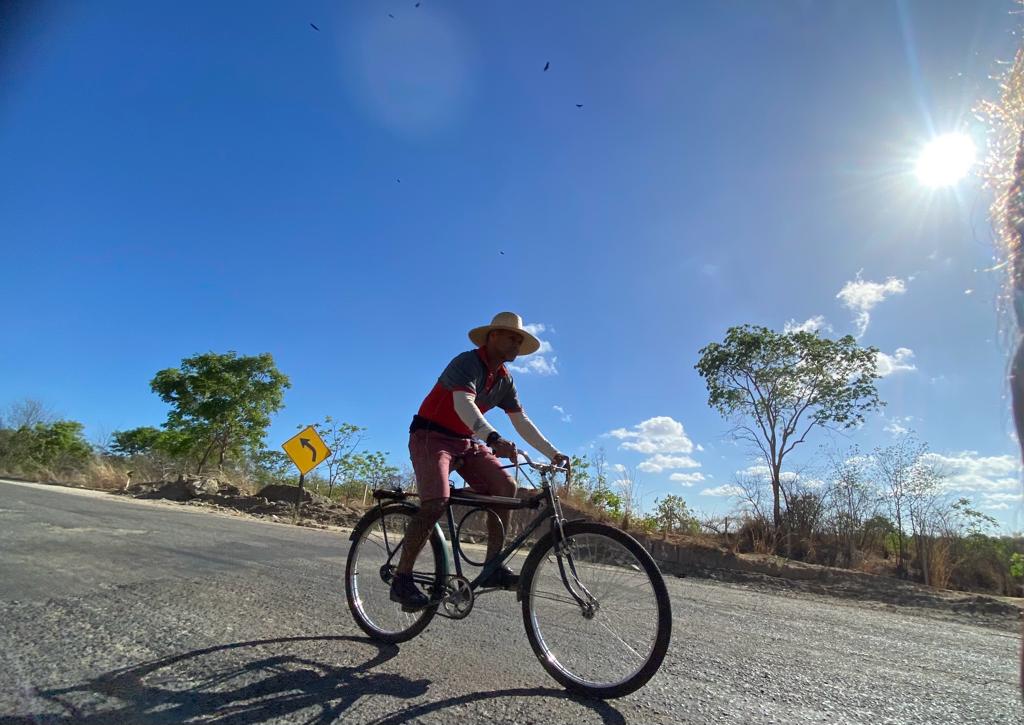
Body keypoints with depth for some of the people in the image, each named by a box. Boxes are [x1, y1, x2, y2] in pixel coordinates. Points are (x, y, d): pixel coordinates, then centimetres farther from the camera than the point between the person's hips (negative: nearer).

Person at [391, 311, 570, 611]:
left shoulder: (505, 380, 7)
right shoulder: (467, 362, -17)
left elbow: (522, 422, 8)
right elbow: (463, 404, -35)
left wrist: (554, 454, 0)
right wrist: (494, 438, -50)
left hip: (466, 442, 7)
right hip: (431, 436, -7)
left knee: (506, 486, -13)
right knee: (436, 502, -26)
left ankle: (494, 567, -7)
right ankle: (401, 579, -11)